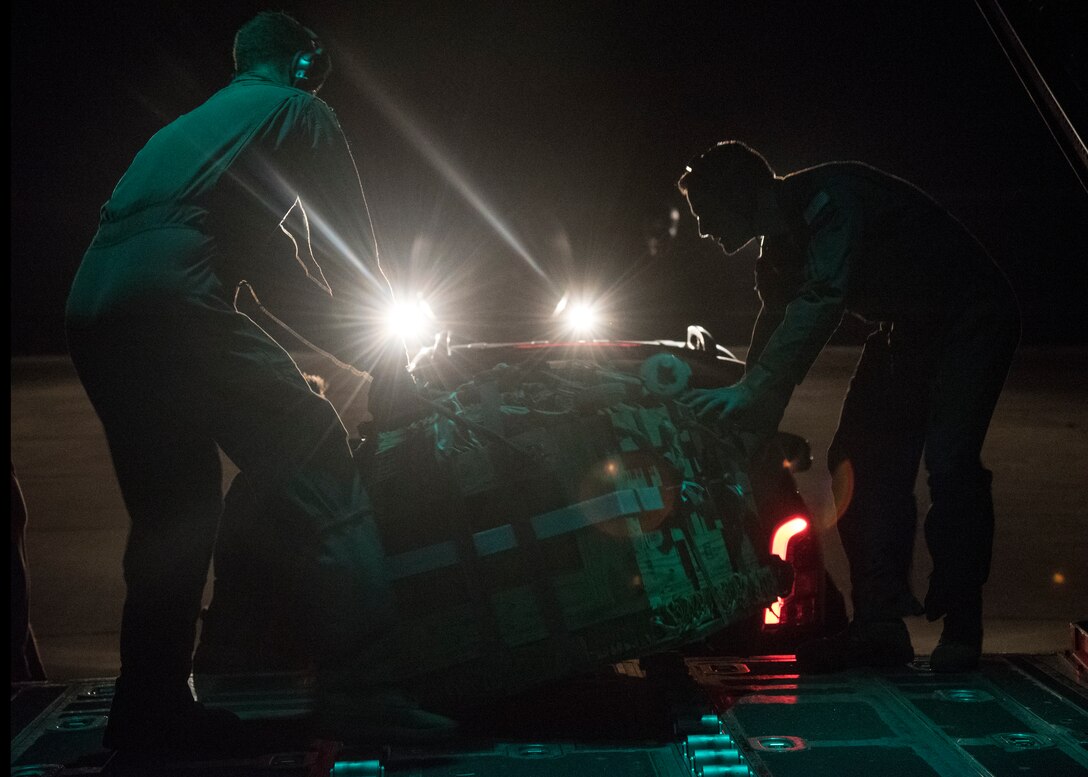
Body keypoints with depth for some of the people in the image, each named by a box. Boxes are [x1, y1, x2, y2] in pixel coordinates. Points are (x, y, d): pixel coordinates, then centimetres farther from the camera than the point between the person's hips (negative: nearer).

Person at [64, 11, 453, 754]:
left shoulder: (187, 125, 37)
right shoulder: (300, 112, 15)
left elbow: (273, 267, 39)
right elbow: (352, 254, 14)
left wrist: (361, 343, 39)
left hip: (91, 310, 8)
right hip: (173, 299, -8)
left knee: (171, 512, 17)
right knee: (326, 480, -5)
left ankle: (150, 705, 19)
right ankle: (358, 687, -11)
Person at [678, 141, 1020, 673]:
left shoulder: (828, 199, -27)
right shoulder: (780, 242, 3)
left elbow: (820, 303, -38)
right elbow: (776, 327, 8)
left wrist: (750, 391, -41)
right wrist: (752, 425, 3)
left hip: (971, 317, -9)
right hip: (905, 330, 9)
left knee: (949, 463, -20)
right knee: (861, 461, -2)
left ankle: (960, 630, -11)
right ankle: (878, 624, -2)